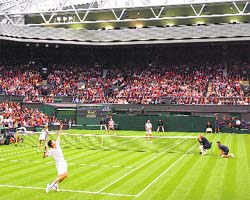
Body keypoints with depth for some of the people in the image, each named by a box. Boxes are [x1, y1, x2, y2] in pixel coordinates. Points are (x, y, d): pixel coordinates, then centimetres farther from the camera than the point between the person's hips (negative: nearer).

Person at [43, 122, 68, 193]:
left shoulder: (57, 144, 1)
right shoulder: (50, 151, -16)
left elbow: (59, 136, 9)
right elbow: (44, 156, -23)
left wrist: (60, 128, 6)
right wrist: (45, 151, -39)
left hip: (63, 162, 8)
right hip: (59, 163, -8)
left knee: (65, 175, 10)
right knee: (62, 175, -18)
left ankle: (55, 184, 21)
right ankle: (50, 185, -10)